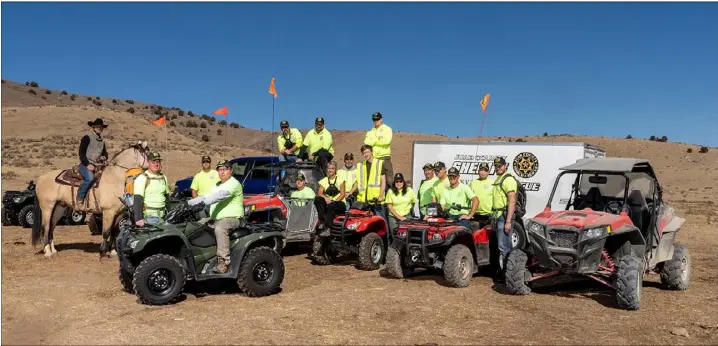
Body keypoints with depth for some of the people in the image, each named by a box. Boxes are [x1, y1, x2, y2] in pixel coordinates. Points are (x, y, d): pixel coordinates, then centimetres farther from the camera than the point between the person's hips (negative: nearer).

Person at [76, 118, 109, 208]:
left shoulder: (102, 141, 19)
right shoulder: (87, 138, -2)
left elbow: (105, 154, 27)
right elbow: (81, 153, -8)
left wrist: (103, 157, 3)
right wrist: (88, 164, -19)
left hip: (97, 165, 7)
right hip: (85, 165, -7)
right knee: (90, 178, -34)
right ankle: (79, 201, -25)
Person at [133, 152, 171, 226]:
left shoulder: (163, 177, 15)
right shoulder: (142, 178, -6)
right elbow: (137, 200, -14)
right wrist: (138, 218, -24)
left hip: (162, 216, 6)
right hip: (148, 216, -6)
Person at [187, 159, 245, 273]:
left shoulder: (234, 183, -10)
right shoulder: (218, 186, 22)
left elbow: (220, 195, -26)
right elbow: (206, 197, 15)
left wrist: (203, 202, -38)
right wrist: (189, 202, 0)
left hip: (232, 218, -9)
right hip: (215, 219, 10)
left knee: (220, 229, -37)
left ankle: (224, 262, -38)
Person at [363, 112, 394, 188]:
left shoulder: (387, 129, 3)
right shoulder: (371, 131, 18)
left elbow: (386, 141, -14)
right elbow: (367, 142, 2)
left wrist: (374, 140, -6)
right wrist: (378, 139, -10)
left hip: (384, 156, -5)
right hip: (373, 157, 5)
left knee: (389, 178, -10)